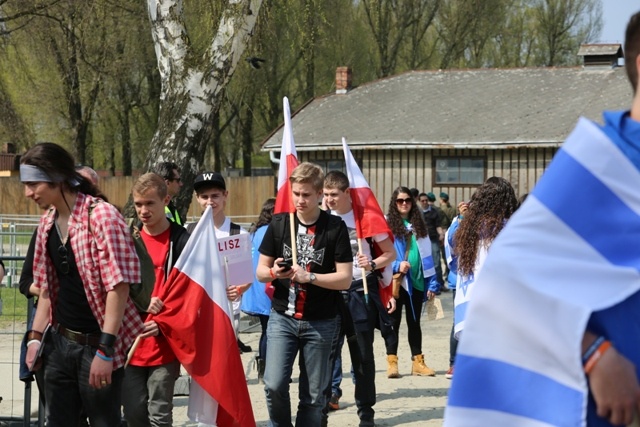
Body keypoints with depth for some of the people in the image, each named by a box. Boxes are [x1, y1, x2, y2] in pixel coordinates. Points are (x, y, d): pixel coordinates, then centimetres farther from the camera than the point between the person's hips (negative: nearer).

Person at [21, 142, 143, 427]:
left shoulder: (102, 216, -15)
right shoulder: (47, 223, 8)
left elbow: (118, 287, -19)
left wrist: (105, 350, -22)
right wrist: (36, 336, 12)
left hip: (96, 346, -7)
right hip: (60, 343, 7)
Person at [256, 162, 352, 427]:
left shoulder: (335, 228, -4)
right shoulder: (279, 224, 4)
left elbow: (345, 278, -7)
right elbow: (260, 272, 8)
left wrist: (308, 277, -19)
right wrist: (273, 272, -15)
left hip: (320, 322, -1)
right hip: (282, 317, 1)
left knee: (313, 395, 4)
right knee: (275, 385, -12)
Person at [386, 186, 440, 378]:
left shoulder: (418, 224, 11)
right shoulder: (387, 223, -3)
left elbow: (427, 254, 12)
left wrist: (432, 282, 8)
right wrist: (396, 265, -22)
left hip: (416, 281, 4)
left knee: (414, 322, 12)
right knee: (394, 322, 2)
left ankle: (418, 362, 17)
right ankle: (392, 362, 5)